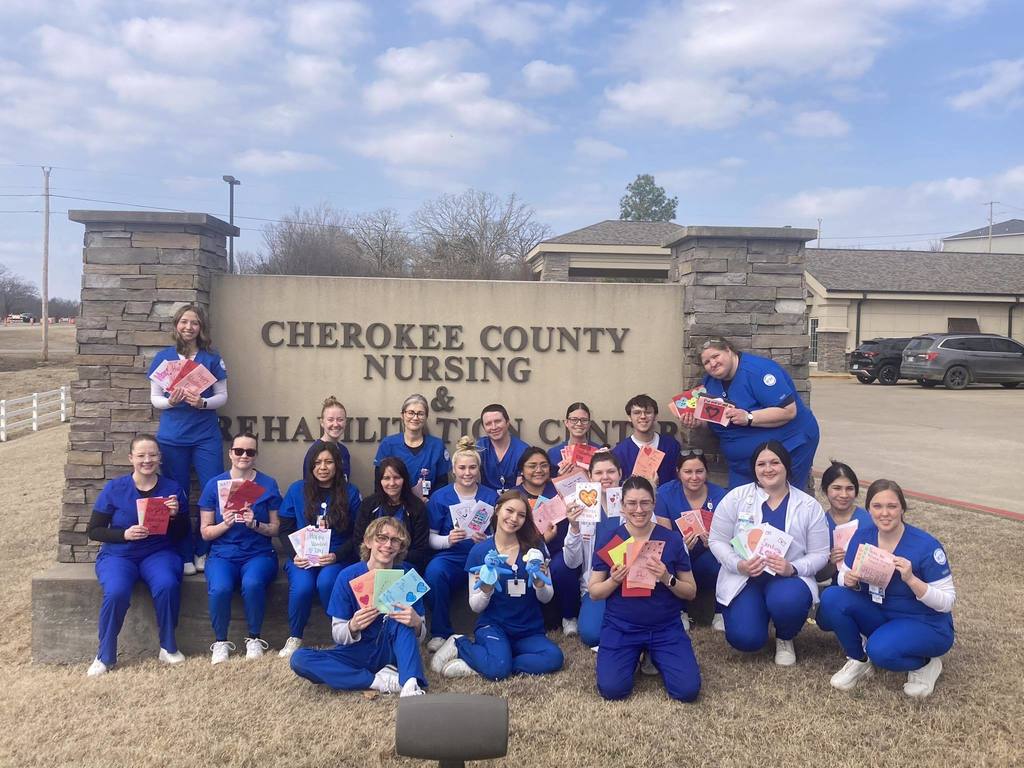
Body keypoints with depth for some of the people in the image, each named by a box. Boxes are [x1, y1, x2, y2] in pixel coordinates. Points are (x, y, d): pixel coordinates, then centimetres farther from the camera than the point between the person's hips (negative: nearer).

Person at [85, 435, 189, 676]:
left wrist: (176, 515, -15)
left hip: (159, 553, 1)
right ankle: (105, 656, -8)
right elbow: (94, 531, 0)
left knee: (167, 585, -32)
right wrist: (125, 534, -16)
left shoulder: (172, 489, 2)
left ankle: (168, 647, -10)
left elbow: (183, 533, 6)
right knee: (116, 593, -31)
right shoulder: (114, 488, -2)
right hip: (118, 555, 0)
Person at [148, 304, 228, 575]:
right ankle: (184, 556, 17)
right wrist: (170, 402, -15)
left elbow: (223, 396, 3)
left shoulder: (212, 358, 3)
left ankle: (203, 552, 11)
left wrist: (202, 402, -16)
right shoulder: (163, 357, 5)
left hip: (206, 436, 0)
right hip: (172, 437, 1)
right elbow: (154, 398, 6)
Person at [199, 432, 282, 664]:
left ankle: (254, 639, -9)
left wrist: (255, 524, -14)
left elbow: (275, 529, 5)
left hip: (259, 553, 0)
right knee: (220, 588, -32)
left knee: (252, 584, -33)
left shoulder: (268, 484, 4)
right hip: (223, 554, 1)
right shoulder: (214, 484, 5)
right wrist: (225, 524, -15)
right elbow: (205, 532, 5)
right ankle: (221, 642, -5)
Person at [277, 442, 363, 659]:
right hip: (302, 557, 1)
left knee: (326, 583, -33)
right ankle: (294, 638, -2)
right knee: (302, 587, -30)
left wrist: (336, 556, -14)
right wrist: (294, 555, -11)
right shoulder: (297, 490, 5)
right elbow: (284, 530, 7)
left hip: (337, 557, -1)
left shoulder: (350, 492, 2)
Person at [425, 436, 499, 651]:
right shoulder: (439, 497, 5)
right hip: (450, 557, 0)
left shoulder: (491, 497, 5)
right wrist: (448, 539, -17)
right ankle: (439, 633, -13)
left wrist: (486, 540, -14)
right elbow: (430, 538, 4)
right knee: (434, 573, -33)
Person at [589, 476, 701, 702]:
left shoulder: (673, 539, -3)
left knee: (688, 690, -16)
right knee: (612, 689, -19)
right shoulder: (608, 540, -4)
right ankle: (634, 656, 15)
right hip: (620, 628, 0)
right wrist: (614, 581, -20)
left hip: (666, 627, 1)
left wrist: (667, 579, -18)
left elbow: (691, 591, 2)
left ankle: (655, 657, 17)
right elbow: (594, 592, 0)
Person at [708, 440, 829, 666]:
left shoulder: (809, 506, 0)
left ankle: (785, 639, 2)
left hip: (788, 578, 0)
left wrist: (792, 568, -20)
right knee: (745, 638, -21)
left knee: (788, 601, -36)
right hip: (743, 578, 0)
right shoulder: (736, 497, -3)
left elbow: (819, 554, -1)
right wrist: (738, 565, -20)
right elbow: (717, 540, -1)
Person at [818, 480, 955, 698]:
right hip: (881, 618, 5)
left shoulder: (926, 546, -20)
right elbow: (845, 576, 1)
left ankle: (924, 664, 1)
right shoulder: (862, 537, -7)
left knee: (880, 650, -33)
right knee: (832, 598, -19)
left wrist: (911, 579, -34)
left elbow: (947, 602, -18)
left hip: (926, 626, -5)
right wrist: (849, 580, -23)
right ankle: (858, 661, 1)